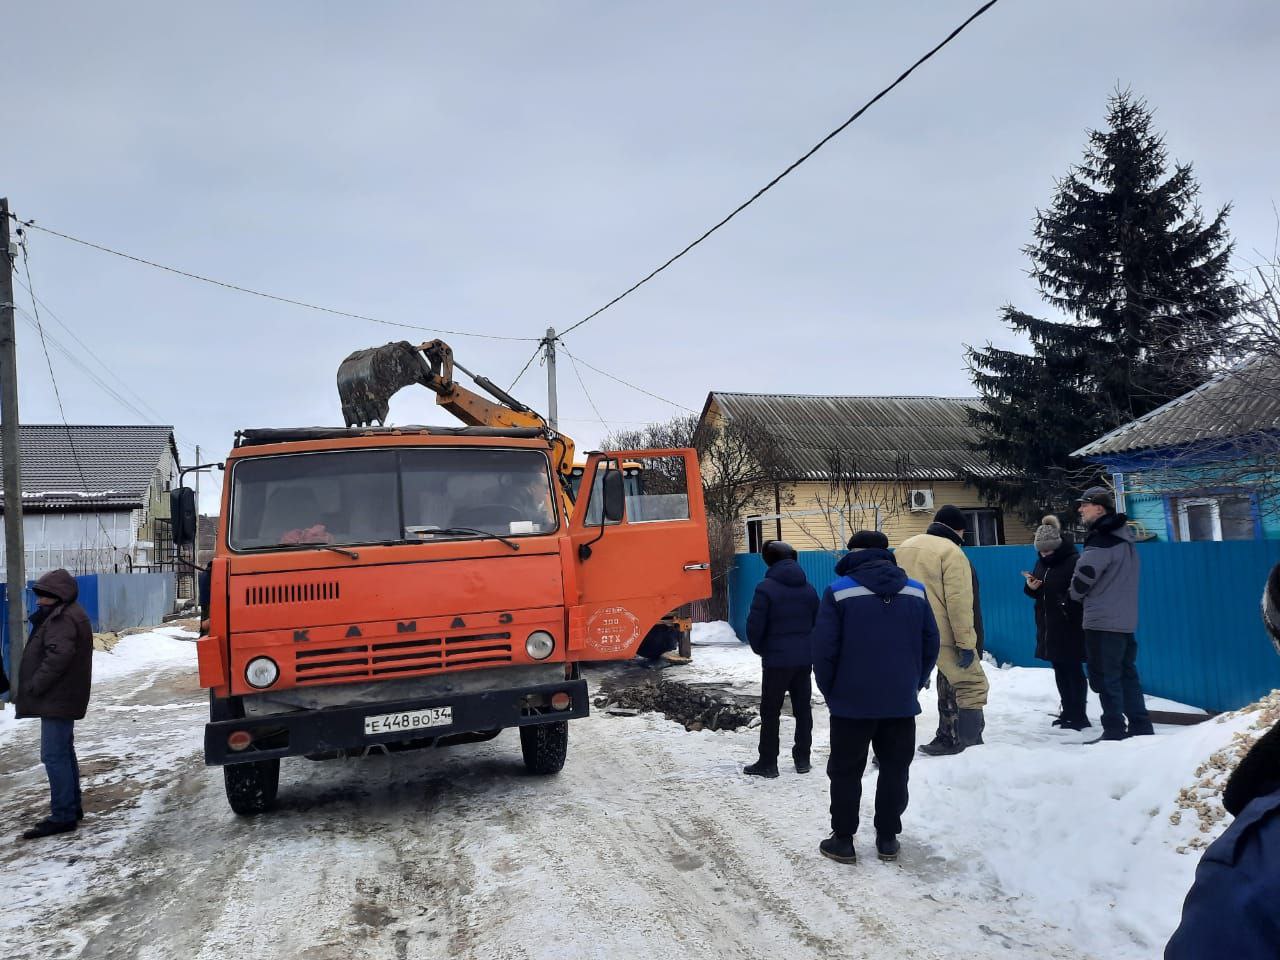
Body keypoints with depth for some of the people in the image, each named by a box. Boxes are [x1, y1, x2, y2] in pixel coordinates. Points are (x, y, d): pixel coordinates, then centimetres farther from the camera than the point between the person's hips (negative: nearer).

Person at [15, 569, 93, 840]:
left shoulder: (62, 619, -18)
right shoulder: (68, 614, 16)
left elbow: (57, 656, -26)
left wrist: (34, 686, -20)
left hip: (57, 699, -11)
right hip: (62, 698, 11)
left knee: (54, 755, -8)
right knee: (64, 753, 18)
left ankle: (62, 816, -5)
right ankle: (72, 806, 27)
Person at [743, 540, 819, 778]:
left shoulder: (766, 588, -13)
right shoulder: (808, 589, 7)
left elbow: (754, 626, -13)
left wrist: (760, 649, 4)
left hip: (776, 660, -5)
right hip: (804, 659, 6)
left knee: (770, 712, 3)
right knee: (803, 709, 13)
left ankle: (768, 762, 5)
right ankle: (802, 758, 19)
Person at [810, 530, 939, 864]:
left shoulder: (839, 592, -9)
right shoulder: (915, 591, 3)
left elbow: (824, 649, -10)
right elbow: (930, 645, 5)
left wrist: (829, 691, 4)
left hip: (851, 702, -3)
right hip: (901, 702, 3)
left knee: (846, 772, 9)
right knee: (895, 770, 15)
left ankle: (843, 840, 13)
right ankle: (887, 839, 20)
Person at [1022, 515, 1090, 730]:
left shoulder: (1074, 561, -15)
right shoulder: (1042, 562, 10)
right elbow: (1037, 594, 17)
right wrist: (1031, 587, -3)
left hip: (1069, 629, -8)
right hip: (1048, 627, 8)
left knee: (1073, 671, 0)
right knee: (1060, 671, 14)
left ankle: (1079, 716, 7)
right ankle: (1068, 712, 23)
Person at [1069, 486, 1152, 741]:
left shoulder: (1102, 540, -17)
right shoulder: (1123, 537, 14)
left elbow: (1082, 578, -18)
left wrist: (1076, 595, 3)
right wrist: (1089, 596, 17)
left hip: (1103, 622, -9)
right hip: (1125, 620, 9)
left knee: (1106, 677, -3)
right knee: (1127, 674, 14)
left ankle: (1114, 731, -1)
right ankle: (1141, 727, 19)